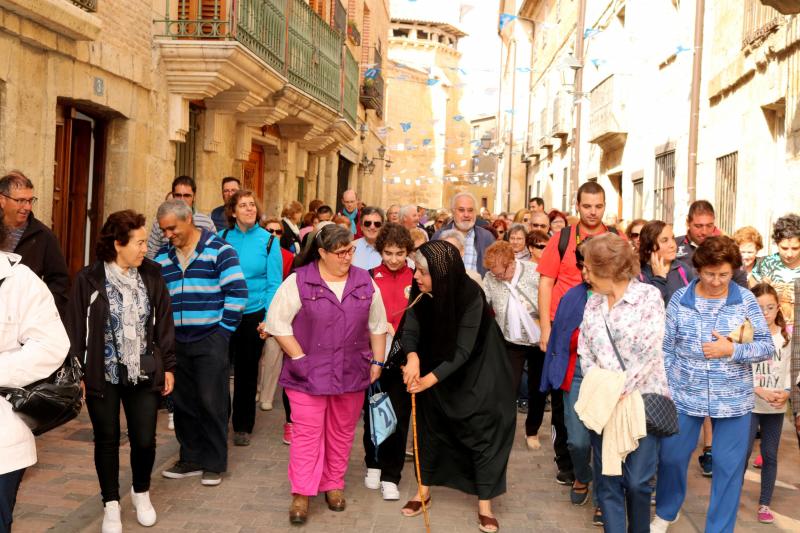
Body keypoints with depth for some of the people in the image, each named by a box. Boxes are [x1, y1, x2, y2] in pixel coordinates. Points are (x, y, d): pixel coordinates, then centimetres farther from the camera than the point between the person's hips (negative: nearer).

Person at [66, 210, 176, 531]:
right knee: (107, 441, 9)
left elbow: (164, 324, 5)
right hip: (103, 375, -2)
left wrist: (168, 367, 4)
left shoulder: (152, 275, 0)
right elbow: (76, 330, -3)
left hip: (144, 373, 2)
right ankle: (111, 504, 26)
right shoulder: (89, 279, -7)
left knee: (144, 440, 4)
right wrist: (77, 373, -5)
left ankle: (141, 493, 31)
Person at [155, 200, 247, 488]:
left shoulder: (219, 250, -6)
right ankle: (191, 459, 27)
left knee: (211, 402, 0)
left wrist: (224, 330, -9)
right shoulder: (162, 256, 10)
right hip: (177, 342, 5)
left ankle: (214, 463, 14)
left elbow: (237, 292, -10)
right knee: (183, 402, 12)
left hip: (211, 341, -5)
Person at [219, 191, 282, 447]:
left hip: (254, 314, -1)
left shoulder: (268, 241, -3)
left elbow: (274, 283, -3)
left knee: (247, 371, 12)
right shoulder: (222, 238, 1)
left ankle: (243, 426, 26)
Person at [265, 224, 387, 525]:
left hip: (352, 373, 4)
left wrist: (377, 363, 8)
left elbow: (377, 325, 12)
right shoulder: (299, 281, -7)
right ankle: (301, 494, 9)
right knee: (307, 433, -1)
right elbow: (277, 321, -8)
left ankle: (334, 485, 27)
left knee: (342, 432, 12)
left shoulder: (365, 283, 4)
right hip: (309, 372, -3)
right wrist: (299, 358, -11)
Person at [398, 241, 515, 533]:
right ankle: (424, 489, 29)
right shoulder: (421, 292, -20)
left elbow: (462, 351, -30)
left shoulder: (471, 297, -32)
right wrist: (412, 357, -42)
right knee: (430, 424, 12)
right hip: (436, 364, 4)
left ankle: (484, 503, 13)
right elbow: (409, 329, -21)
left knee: (481, 430, -2)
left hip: (476, 372, -4)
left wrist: (428, 380, -36)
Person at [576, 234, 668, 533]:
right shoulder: (592, 302, 10)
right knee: (608, 478, 5)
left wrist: (619, 391, -13)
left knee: (637, 481, -1)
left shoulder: (649, 296, -6)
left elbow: (648, 351, -12)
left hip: (642, 399, -4)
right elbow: (584, 352, 10)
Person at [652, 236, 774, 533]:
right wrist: (663, 389, -2)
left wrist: (732, 350, -18)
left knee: (729, 466, 8)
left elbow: (767, 347, -2)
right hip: (684, 396, 1)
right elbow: (665, 349, 1)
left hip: (734, 400, 0)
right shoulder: (679, 299, -4)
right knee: (671, 456, 12)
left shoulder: (746, 300, -4)